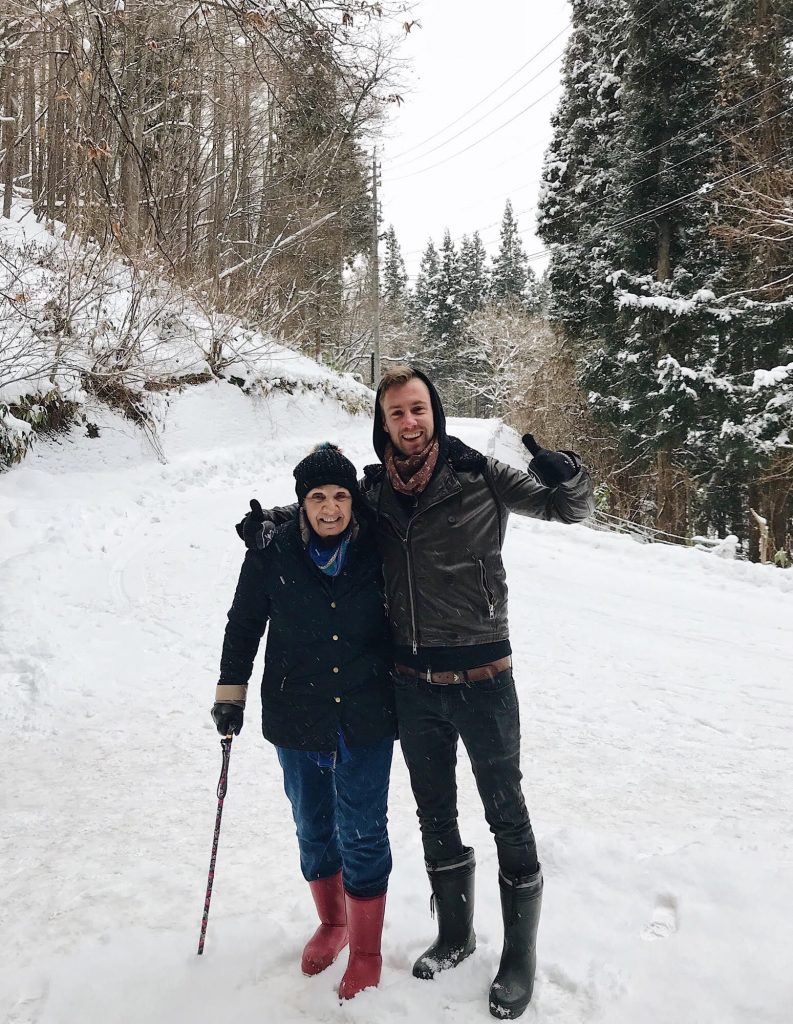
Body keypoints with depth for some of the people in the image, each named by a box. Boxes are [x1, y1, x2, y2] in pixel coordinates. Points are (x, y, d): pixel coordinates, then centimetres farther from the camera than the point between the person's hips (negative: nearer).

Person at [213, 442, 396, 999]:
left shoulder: (378, 547, -9)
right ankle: (332, 922, 43)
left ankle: (366, 952, 26)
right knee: (314, 828, 17)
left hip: (367, 718, -1)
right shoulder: (273, 552, -10)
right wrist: (231, 692, 4)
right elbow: (244, 624, 3)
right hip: (297, 718, 1)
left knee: (362, 833, 4)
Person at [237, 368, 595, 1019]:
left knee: (506, 811, 9)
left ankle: (521, 952, 30)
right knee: (435, 812, 19)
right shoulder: (376, 489, -1)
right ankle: (456, 931, 42)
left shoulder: (479, 476, -10)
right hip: (413, 684, 4)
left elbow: (571, 509, -7)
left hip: (482, 678, -4)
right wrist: (271, 521, -3)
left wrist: (567, 477, -30)